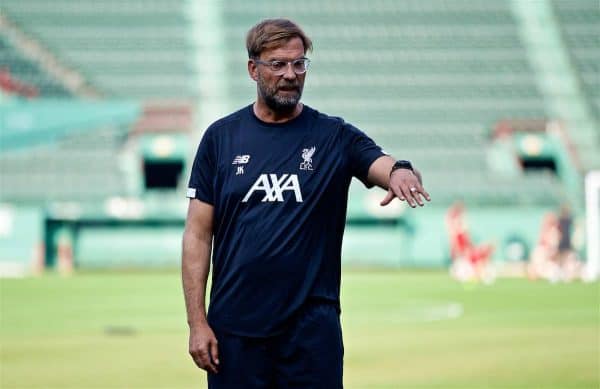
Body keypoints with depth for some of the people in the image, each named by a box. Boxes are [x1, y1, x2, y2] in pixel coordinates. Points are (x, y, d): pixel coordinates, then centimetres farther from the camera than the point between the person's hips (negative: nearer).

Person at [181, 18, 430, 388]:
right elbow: (198, 235, 3)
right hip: (235, 329, 1)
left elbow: (382, 164, -13)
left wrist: (402, 170, -38)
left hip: (312, 329, 0)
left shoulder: (335, 136, 4)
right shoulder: (221, 137, 4)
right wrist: (197, 322, -4)